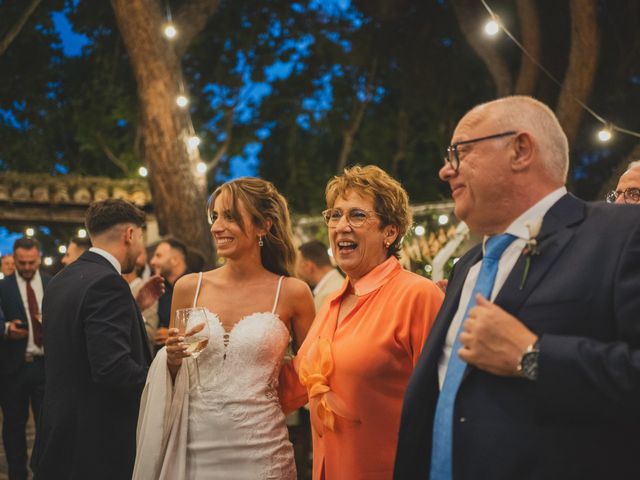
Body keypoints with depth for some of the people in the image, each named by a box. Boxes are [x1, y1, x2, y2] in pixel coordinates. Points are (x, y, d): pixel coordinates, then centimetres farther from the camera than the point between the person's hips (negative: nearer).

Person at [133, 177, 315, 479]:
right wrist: (173, 360, -7)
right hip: (192, 448, 2)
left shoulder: (291, 293, -5)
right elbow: (170, 379, 12)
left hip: (259, 451, -2)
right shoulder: (190, 287, 2)